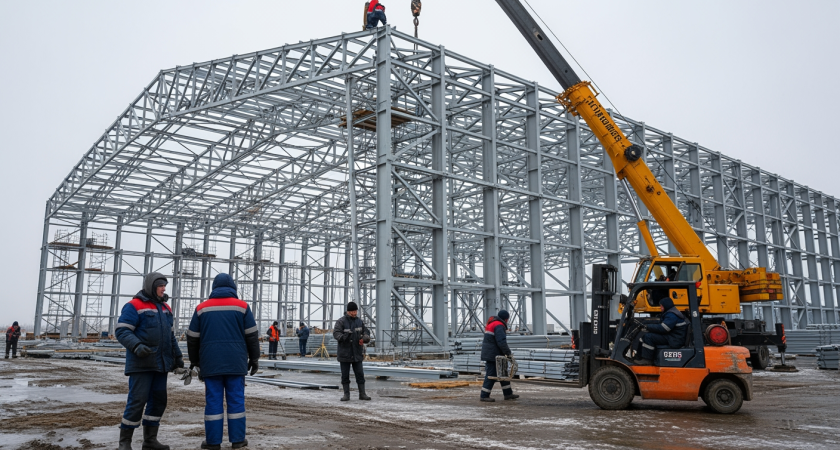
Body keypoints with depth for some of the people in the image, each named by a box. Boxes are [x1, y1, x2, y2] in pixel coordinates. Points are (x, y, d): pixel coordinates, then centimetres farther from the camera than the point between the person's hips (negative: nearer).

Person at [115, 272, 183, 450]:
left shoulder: (165, 308, 16)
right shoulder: (134, 306, -7)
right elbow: (121, 331, -14)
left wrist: (177, 355, 18)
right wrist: (137, 346, -29)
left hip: (160, 363, 7)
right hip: (141, 363, -7)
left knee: (159, 400, 8)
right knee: (137, 400, -7)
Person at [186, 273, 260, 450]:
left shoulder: (202, 308, 7)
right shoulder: (242, 306, 2)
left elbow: (192, 338, 11)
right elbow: (252, 336, 2)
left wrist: (194, 360, 23)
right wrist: (254, 359, 11)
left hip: (211, 363, 1)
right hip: (236, 362, -1)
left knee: (213, 400, 4)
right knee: (236, 399, 3)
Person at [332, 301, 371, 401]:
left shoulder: (359, 321, 7)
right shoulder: (341, 321, -8)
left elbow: (366, 331, 10)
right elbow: (336, 333, -18)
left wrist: (365, 338, -14)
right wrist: (344, 337, -39)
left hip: (357, 353, 3)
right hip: (344, 353, -3)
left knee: (360, 374, 4)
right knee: (345, 375, 5)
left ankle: (362, 394, 10)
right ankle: (346, 394, 14)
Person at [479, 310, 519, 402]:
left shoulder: (491, 324, 18)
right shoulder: (499, 326, -15)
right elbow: (501, 342, -23)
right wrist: (508, 352, -14)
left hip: (488, 354, 11)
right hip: (493, 355, -11)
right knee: (491, 375, -6)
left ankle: (508, 394, 22)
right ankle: (484, 396, -2)